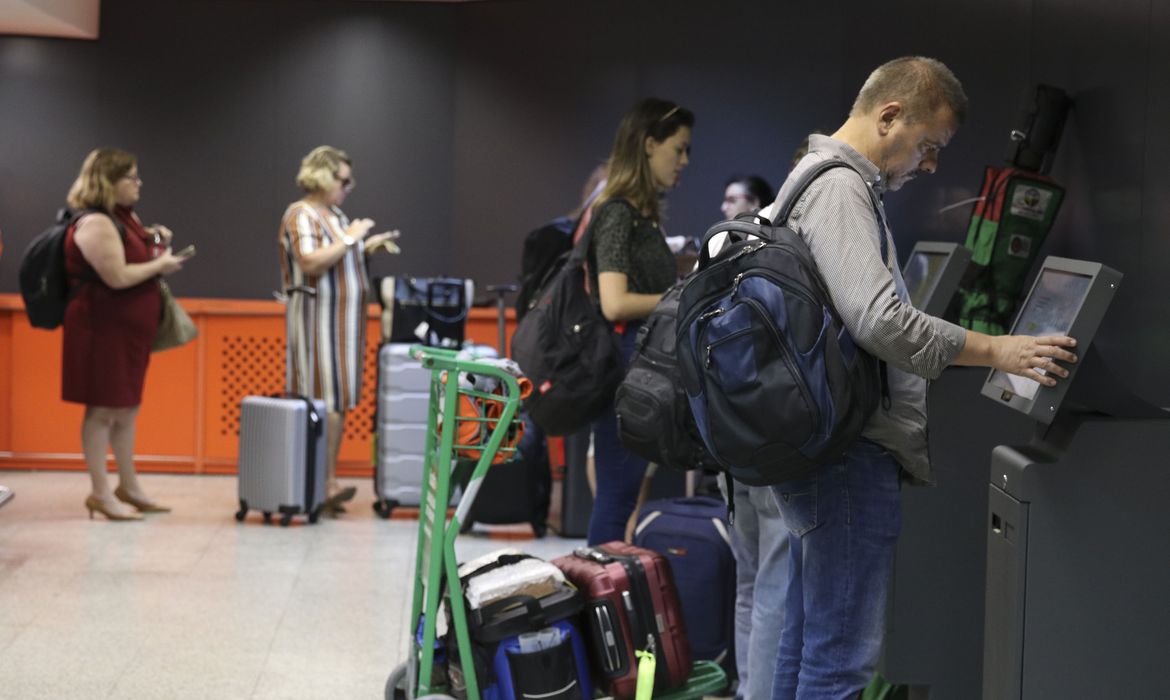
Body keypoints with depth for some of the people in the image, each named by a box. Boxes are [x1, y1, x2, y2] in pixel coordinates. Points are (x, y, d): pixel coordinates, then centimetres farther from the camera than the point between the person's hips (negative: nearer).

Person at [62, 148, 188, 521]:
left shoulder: (124, 216, 11)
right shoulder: (96, 224, -18)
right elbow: (117, 277, -26)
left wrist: (154, 239, 10)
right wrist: (160, 264, -13)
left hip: (130, 328, 10)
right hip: (103, 328, -10)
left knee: (127, 407, 14)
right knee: (103, 409, -4)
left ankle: (128, 487, 23)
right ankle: (100, 493, 2)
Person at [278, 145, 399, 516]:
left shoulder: (336, 214, 17)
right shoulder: (301, 214, -9)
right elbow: (311, 263, -22)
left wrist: (367, 247, 11)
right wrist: (349, 239, -16)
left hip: (344, 319, 9)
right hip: (318, 317, -9)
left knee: (337, 401, 5)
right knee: (324, 400, -12)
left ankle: (327, 483, 7)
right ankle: (323, 483, -15)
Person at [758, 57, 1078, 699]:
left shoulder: (819, 180, 19)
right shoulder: (837, 187, -15)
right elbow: (879, 320, -26)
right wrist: (994, 352, -17)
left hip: (819, 448, 11)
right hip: (848, 454, -11)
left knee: (806, 645, 16)